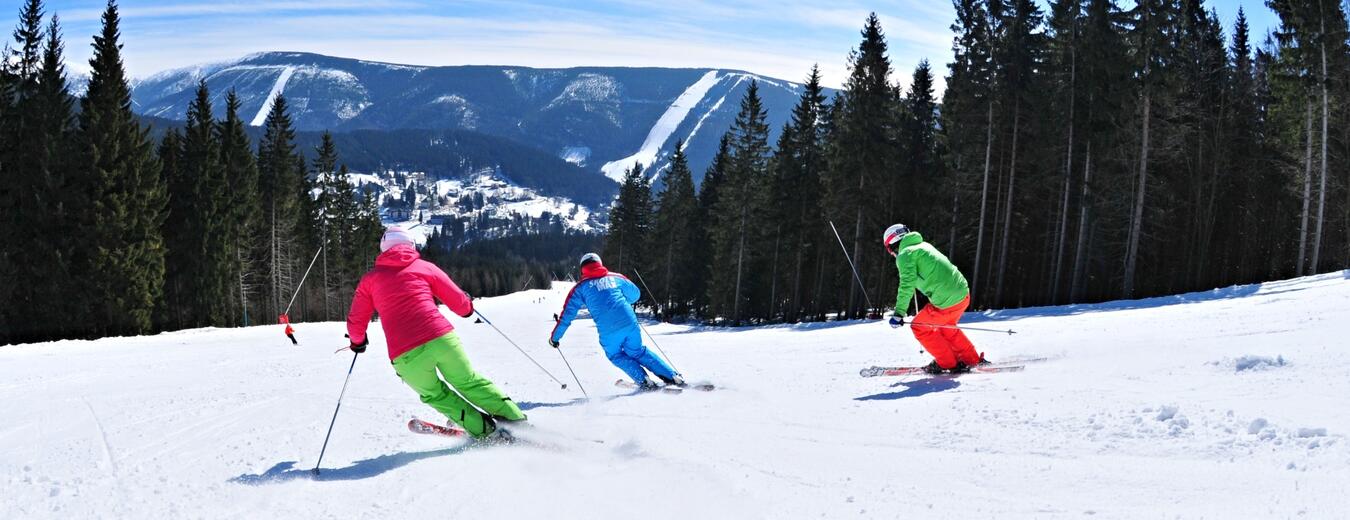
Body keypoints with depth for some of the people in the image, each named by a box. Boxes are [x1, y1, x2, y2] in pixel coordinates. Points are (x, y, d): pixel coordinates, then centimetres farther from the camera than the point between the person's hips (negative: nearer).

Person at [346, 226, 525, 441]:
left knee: (434, 395, 23)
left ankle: (486, 431, 14)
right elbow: (461, 304, 13)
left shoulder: (370, 279, 17)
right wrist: (469, 306, 37)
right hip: (442, 340, 1)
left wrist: (358, 341, 39)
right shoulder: (424, 267, 16)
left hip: (407, 357, -1)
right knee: (469, 382, 22)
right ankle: (517, 420, 20)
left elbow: (356, 324, 17)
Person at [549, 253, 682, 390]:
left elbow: (568, 313, 7)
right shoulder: (616, 277, 17)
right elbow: (635, 294, 27)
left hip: (608, 331, -3)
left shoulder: (581, 287, 10)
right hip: (630, 323, 3)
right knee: (637, 352, 25)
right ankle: (673, 377, 19)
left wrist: (555, 337, 15)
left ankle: (644, 381, 9)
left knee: (616, 356, 25)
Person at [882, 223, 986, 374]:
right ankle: (972, 360, 36)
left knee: (919, 327, 12)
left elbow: (907, 284, -18)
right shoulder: (923, 245, 19)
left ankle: (948, 363, 17)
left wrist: (899, 313, -18)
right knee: (945, 328, 31)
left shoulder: (904, 255, -6)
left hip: (947, 302, -8)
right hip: (963, 294, 8)